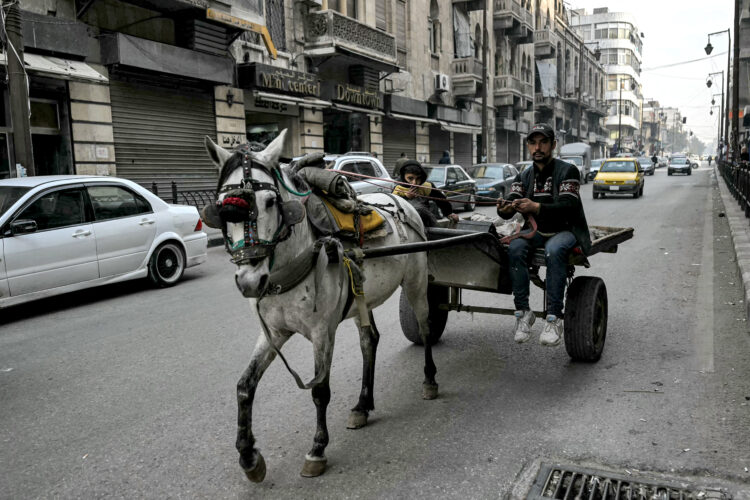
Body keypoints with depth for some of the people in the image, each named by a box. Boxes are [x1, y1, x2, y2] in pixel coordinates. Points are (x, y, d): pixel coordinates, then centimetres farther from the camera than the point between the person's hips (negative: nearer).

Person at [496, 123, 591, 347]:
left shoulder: (568, 171, -5)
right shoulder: (524, 176, 10)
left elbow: (568, 206, -20)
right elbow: (511, 205, -2)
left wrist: (537, 207, -37)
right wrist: (504, 209, -29)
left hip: (564, 230, -4)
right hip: (536, 232, 4)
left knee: (554, 250, -38)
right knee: (515, 248, -28)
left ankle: (554, 318, -34)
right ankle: (523, 312, -23)